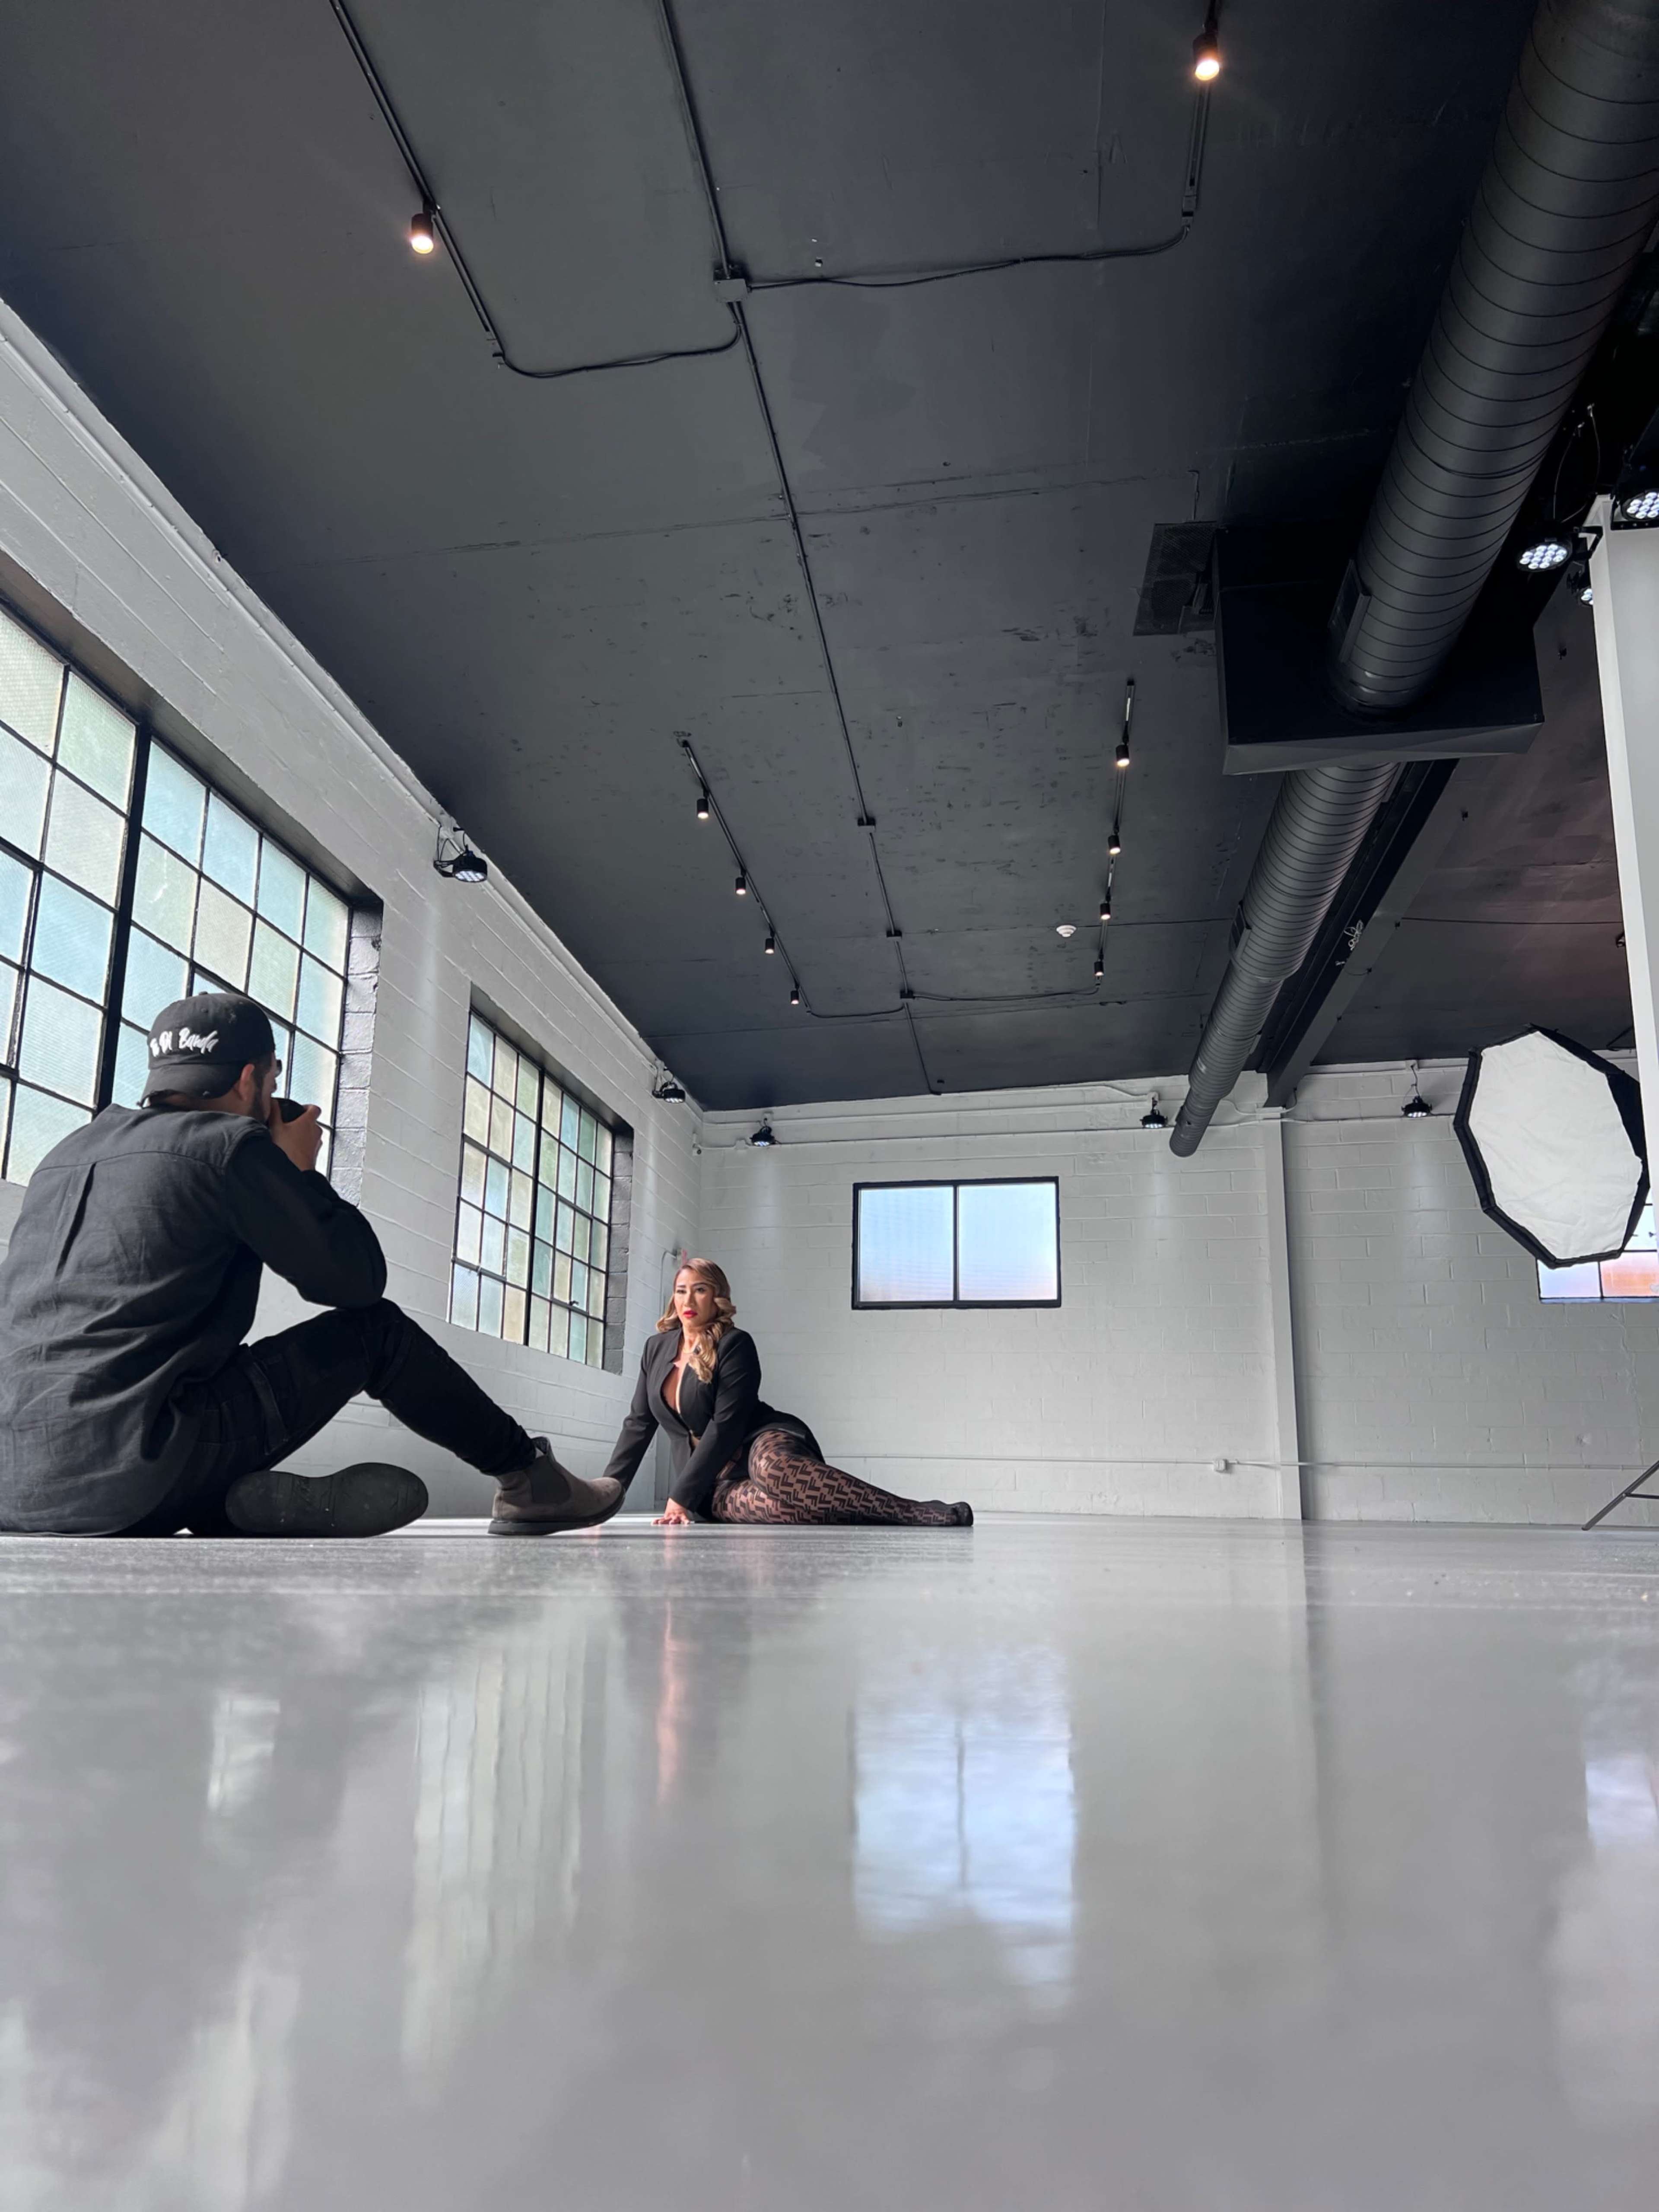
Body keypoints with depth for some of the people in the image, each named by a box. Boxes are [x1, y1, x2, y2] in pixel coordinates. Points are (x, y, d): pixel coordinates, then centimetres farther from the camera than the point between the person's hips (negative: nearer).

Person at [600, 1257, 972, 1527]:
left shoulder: (735, 1345, -8)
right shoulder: (658, 1348, 12)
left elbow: (725, 1426, -15)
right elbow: (638, 1424, 16)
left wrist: (680, 1497, -18)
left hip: (765, 1445, -4)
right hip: (715, 1482, 4)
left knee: (774, 1468, -45)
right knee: (772, 1504, -37)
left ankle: (922, 1513, -45)